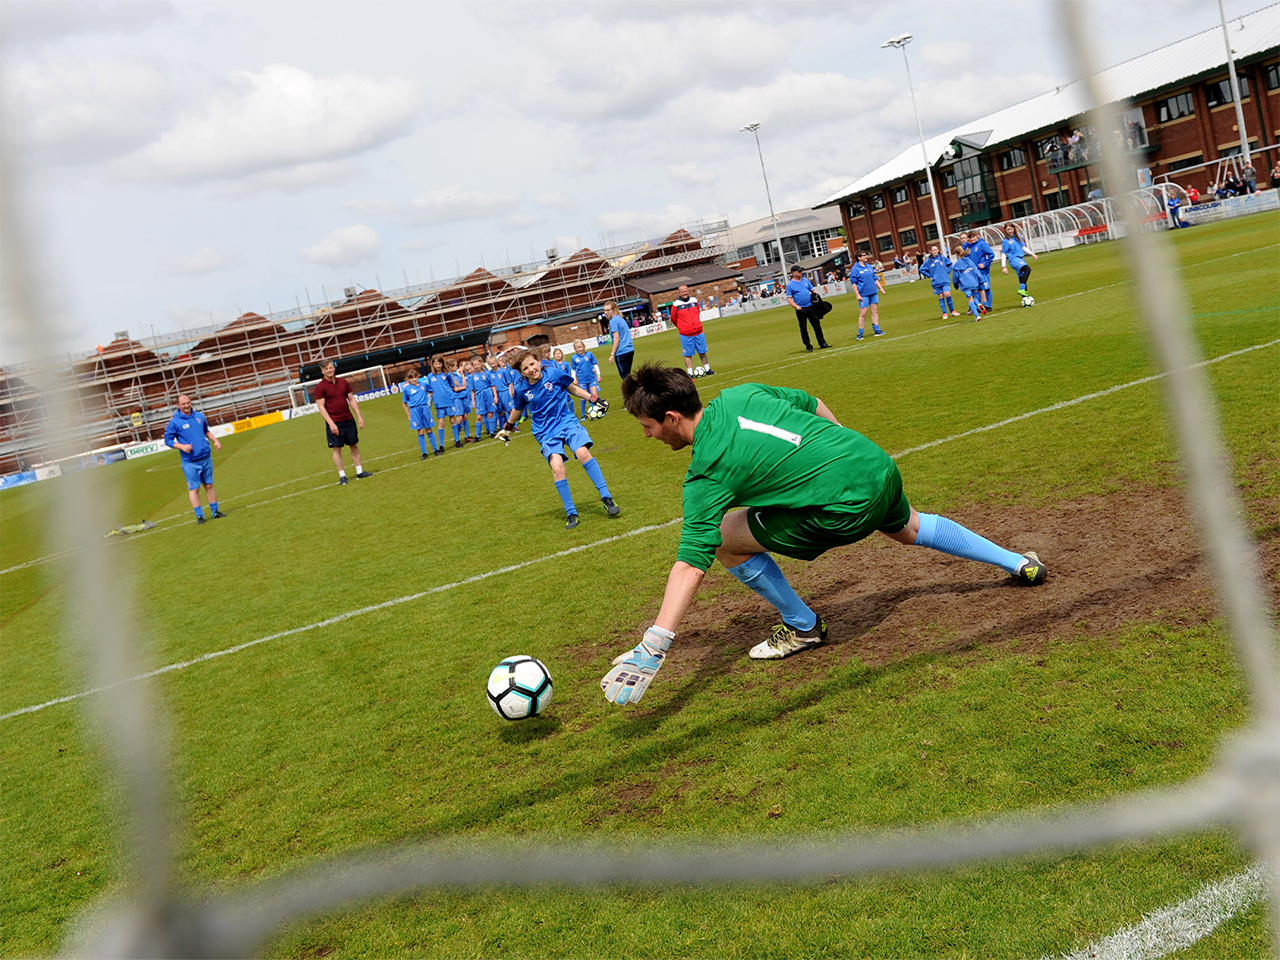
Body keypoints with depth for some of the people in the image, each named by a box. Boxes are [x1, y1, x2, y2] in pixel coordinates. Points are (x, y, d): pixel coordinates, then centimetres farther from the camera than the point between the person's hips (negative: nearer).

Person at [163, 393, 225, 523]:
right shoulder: (174, 422, -6)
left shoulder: (199, 416, 8)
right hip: (190, 462, -4)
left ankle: (215, 511, 19)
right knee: (194, 488, -2)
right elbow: (168, 440, -4)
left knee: (209, 485, 10)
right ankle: (199, 515, 5)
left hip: (206, 458, 4)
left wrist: (215, 440, 9)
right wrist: (182, 446, -18)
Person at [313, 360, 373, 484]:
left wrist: (359, 416, 5)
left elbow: (352, 400, 12)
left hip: (349, 420, 5)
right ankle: (342, 476, 6)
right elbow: (321, 407, -10)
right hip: (334, 423, -4)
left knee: (354, 445, 8)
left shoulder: (343, 382, 7)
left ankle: (359, 472, 17)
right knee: (337, 449, 0)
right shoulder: (320, 387, -6)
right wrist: (331, 423, -17)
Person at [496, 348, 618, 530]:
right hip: (546, 433, 0)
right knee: (557, 467, -20)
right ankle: (571, 513, -7)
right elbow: (517, 410, 16)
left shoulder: (555, 374, -8)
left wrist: (593, 397, 0)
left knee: (583, 453, -25)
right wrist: (507, 428, 28)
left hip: (567, 421, 0)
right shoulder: (522, 390, -5)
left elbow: (573, 389, 9)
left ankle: (606, 498, -16)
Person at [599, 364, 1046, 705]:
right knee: (910, 529, 39)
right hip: (880, 464, 9)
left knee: (724, 539, -1)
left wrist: (652, 646, -26)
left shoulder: (707, 473, -15)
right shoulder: (739, 394, 5)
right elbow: (813, 405, 18)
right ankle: (1018, 563, 49)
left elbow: (691, 563, -23)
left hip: (848, 507, -9)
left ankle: (803, 626, 18)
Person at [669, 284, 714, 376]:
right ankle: (690, 373, 6)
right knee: (688, 355, 0)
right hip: (685, 335, -4)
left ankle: (707, 369, 23)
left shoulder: (694, 301, 6)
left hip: (699, 332, 4)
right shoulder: (676, 304, -6)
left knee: (702, 352, 11)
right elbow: (673, 319, 4)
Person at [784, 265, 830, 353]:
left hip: (811, 307, 5)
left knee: (817, 325, 6)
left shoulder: (806, 280, 13)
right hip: (800, 310, -5)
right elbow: (789, 299, -7)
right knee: (803, 329, 2)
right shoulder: (790, 285, -3)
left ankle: (822, 343, 13)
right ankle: (808, 346, 10)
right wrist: (797, 307, -20)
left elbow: (813, 291, 19)